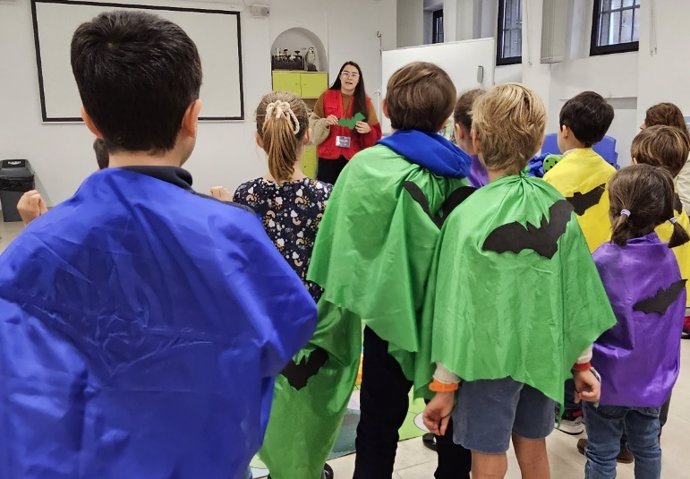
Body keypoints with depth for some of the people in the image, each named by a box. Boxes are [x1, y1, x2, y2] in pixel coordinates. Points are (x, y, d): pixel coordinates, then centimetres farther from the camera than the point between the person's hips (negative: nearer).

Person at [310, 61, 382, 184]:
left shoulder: (365, 101, 5)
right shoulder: (326, 96, 4)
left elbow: (376, 134, 6)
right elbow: (313, 123, 7)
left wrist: (368, 130, -16)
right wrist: (324, 123, -13)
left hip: (355, 159, 0)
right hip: (328, 157, 0)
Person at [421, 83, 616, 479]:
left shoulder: (469, 216, -20)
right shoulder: (560, 209, -6)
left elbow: (457, 306, -17)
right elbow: (578, 290, 0)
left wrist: (444, 384, -7)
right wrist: (583, 361, 12)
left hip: (491, 358, -5)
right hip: (544, 353, 5)